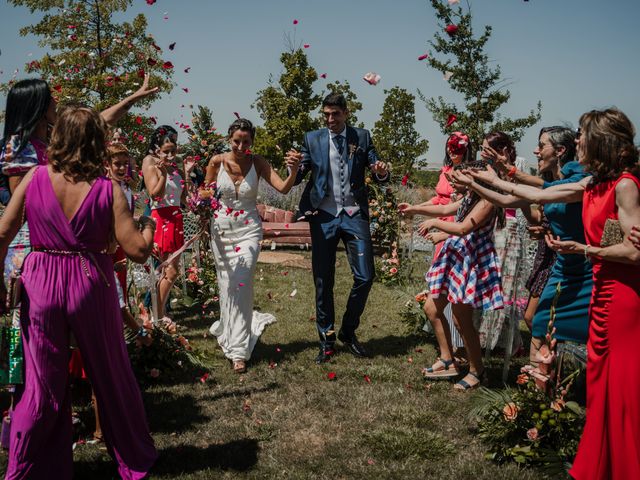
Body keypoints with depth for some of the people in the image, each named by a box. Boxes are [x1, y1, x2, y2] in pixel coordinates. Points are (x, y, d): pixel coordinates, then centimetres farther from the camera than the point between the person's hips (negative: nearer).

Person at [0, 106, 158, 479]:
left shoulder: (35, 178, -4)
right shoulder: (108, 190, -10)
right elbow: (138, 251, -13)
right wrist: (148, 226, 7)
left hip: (41, 284, 2)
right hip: (91, 284, -1)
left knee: (44, 381, 14)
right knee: (111, 374, 15)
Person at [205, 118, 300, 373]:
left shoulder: (258, 162, -6)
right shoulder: (217, 162, -5)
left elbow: (283, 188, -17)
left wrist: (293, 171, -36)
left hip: (249, 229, -2)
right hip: (222, 229, 2)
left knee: (242, 283, -11)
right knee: (226, 284, 9)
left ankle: (238, 350, -4)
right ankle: (232, 332, 35)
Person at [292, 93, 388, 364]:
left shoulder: (362, 137, 6)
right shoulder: (312, 139, 6)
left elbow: (378, 176, 6)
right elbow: (297, 178, 1)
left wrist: (382, 173, -17)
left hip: (354, 213, 0)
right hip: (323, 215, 0)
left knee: (365, 277, -2)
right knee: (323, 281, 4)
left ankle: (348, 331, 19)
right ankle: (327, 341, 17)